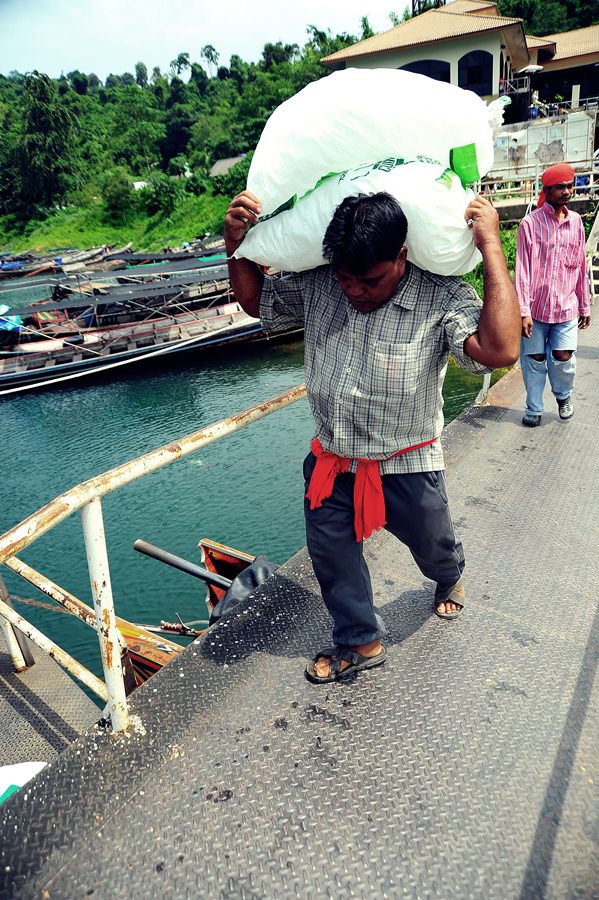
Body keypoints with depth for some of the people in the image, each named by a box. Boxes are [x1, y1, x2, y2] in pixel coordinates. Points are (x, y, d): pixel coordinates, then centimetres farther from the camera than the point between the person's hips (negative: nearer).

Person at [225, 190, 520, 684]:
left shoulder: (440, 298, -21)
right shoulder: (315, 283, -9)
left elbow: (501, 350, -37)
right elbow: (256, 300, 7)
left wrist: (492, 246, -33)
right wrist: (236, 244, -11)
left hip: (406, 467, -3)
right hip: (331, 461, 3)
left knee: (434, 546, 23)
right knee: (330, 554, 14)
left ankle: (449, 577, 64)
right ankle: (360, 643, 40)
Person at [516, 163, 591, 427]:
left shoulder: (576, 221, 8)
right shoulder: (530, 223, -6)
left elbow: (580, 266, 12)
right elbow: (522, 269, -9)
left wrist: (585, 305, 13)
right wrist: (523, 311, -14)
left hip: (566, 306, 3)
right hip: (536, 306, -2)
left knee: (563, 358, -5)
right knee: (535, 359, 5)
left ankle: (563, 395, 26)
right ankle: (534, 409, 23)